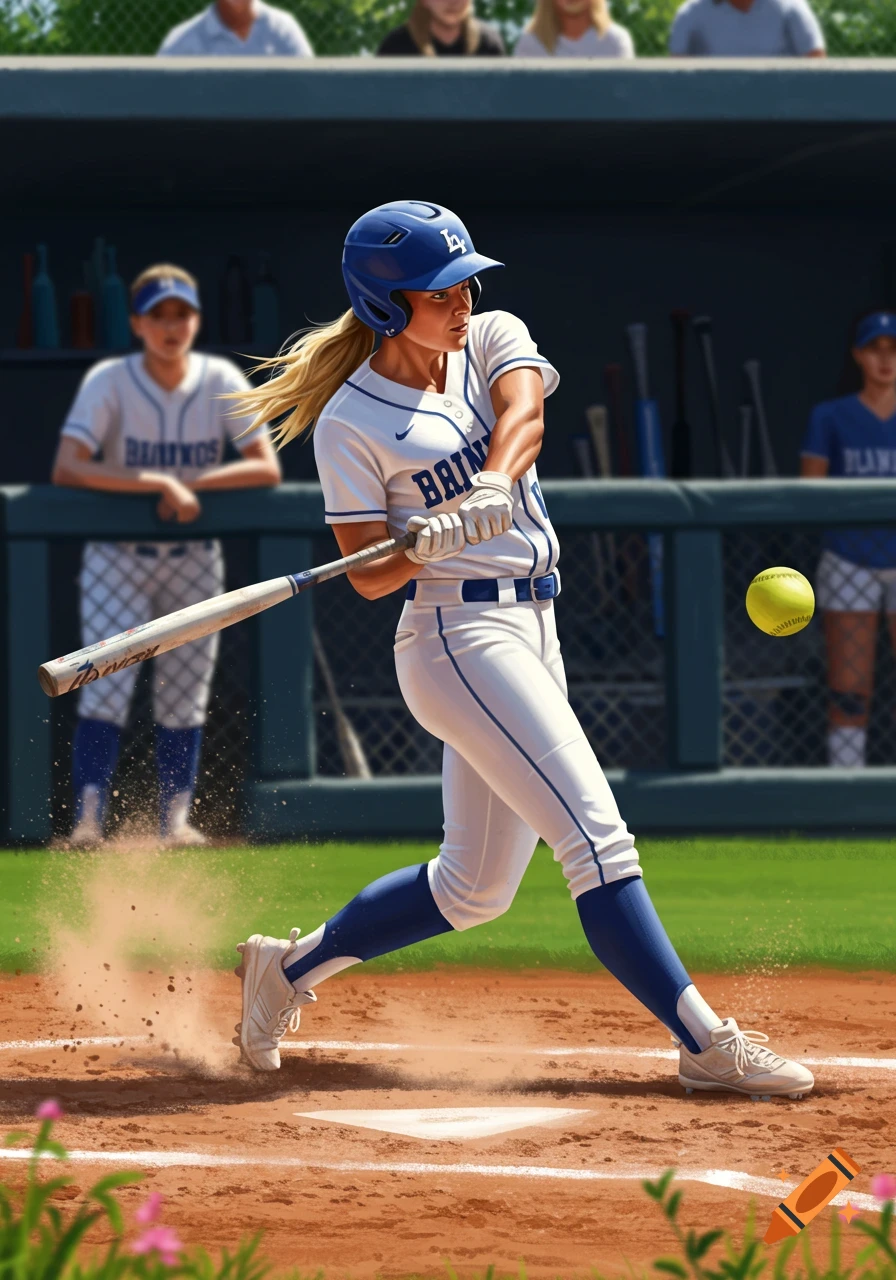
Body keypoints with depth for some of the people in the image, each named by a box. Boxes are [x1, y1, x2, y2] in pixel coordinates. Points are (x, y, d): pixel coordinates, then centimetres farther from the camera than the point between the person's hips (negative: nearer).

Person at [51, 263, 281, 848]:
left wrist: (192, 483, -24)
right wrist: (158, 484, -31)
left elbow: (268, 467, -12)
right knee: (107, 683, -15)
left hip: (194, 557, 3)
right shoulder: (110, 381, -13)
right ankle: (88, 816, -19)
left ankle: (176, 817, 10)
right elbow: (66, 469, -25)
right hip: (117, 553, -2)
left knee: (185, 694, 3)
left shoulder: (222, 382, -6)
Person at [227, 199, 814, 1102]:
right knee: (597, 841, -17)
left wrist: (492, 488, -36)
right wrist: (429, 543, -30)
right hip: (456, 637, -7)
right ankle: (708, 1046, -19)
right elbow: (369, 576, -8)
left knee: (475, 888, 14)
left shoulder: (493, 341, 7)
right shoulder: (352, 425, -8)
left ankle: (289, 967, 27)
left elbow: (522, 411, -15)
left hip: (531, 632, 7)